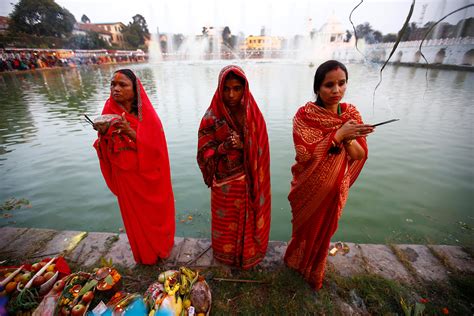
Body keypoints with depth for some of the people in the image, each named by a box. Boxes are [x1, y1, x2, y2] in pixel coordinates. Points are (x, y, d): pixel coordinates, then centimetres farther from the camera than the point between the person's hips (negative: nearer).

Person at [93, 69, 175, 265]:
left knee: (153, 213, 15)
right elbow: (105, 150, 1)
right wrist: (103, 134, -21)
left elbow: (154, 147, -18)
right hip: (124, 177, 3)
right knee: (134, 217, 18)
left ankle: (160, 248, 42)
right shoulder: (109, 111, -2)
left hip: (147, 175, -3)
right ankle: (143, 254, 42)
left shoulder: (146, 114, -13)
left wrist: (130, 132, -30)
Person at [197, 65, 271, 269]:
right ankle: (227, 254, 48)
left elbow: (259, 153, 0)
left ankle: (249, 252, 49)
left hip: (249, 182, 2)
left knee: (249, 220, 20)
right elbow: (204, 153, -10)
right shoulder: (212, 117, -12)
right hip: (225, 184, -1)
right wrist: (224, 147, -25)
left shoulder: (254, 116, -7)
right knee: (227, 224, 19)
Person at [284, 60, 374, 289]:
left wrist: (348, 139, -29)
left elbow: (360, 155, -9)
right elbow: (304, 154, -27)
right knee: (306, 228, 18)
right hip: (309, 188, -3)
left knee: (324, 230, 22)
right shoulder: (305, 114, -17)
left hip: (335, 188, 4)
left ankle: (314, 272, 50)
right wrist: (339, 134, -32)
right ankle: (299, 264, 50)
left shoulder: (351, 113, -5)